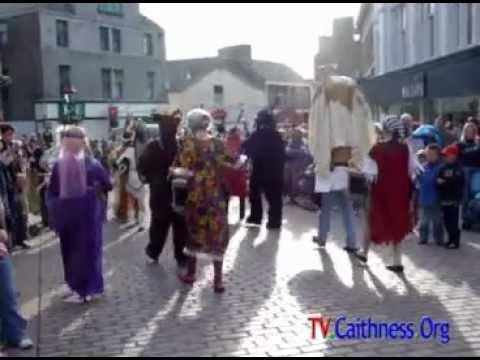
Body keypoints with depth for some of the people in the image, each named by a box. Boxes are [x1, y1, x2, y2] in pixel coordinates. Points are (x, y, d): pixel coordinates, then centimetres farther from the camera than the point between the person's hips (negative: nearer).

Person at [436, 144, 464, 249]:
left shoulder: (458, 168, -7)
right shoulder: (443, 168, 10)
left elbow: (458, 182, -19)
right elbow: (439, 181, 10)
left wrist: (444, 182, -16)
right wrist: (438, 182, -12)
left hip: (454, 199, -6)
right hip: (444, 199, 6)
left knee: (454, 221, -3)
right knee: (447, 221, 11)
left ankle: (455, 241, 6)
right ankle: (451, 239, 23)